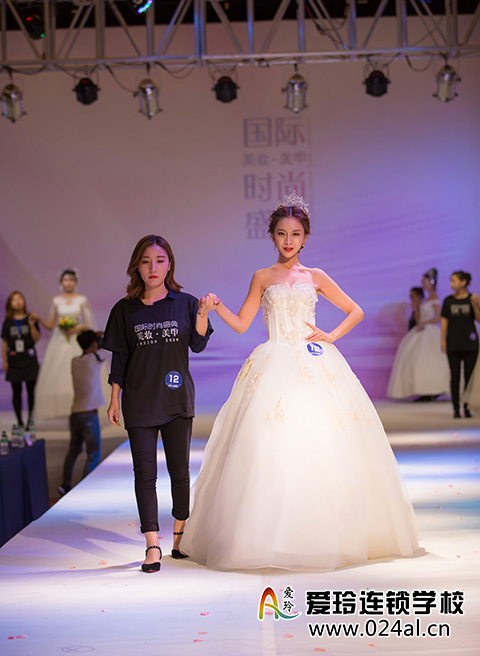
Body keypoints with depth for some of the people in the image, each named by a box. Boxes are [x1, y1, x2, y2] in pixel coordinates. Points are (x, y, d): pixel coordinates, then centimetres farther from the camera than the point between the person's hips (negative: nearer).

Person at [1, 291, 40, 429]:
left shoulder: (30, 319, 2)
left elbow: (36, 339, -3)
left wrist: (32, 325, -17)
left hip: (29, 360, -1)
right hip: (14, 360, 1)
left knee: (31, 391, 0)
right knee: (16, 392, 3)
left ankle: (31, 421, 8)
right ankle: (19, 422, 9)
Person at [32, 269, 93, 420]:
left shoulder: (82, 300, 5)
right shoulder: (57, 301, 9)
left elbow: (89, 324, 4)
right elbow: (50, 325, 8)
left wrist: (77, 329, -12)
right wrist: (39, 319, -8)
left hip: (76, 343, -2)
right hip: (59, 343, 2)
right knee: (57, 376, -5)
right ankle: (64, 409, 0)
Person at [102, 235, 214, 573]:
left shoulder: (184, 303, 1)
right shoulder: (125, 310, 1)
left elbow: (198, 345, -6)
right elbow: (119, 358, 5)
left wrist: (203, 314, -21)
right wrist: (114, 399, 4)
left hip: (178, 399, 1)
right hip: (139, 402, 0)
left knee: (180, 470, 10)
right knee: (145, 473, -1)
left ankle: (180, 536, 25)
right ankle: (153, 546, 2)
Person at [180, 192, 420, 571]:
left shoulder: (315, 277, 12)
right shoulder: (263, 278, 11)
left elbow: (355, 311, 16)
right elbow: (241, 324, 10)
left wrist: (332, 335, 1)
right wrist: (217, 307, -6)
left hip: (316, 366, 1)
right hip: (276, 367, -1)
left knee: (323, 448, -5)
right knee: (271, 450, -11)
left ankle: (326, 536, 8)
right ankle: (271, 538, -5)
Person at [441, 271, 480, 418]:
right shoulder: (448, 301, 5)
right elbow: (444, 320, 7)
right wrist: (443, 340, 2)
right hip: (453, 344, 1)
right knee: (455, 376, 1)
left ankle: (467, 407, 10)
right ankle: (456, 408, 4)